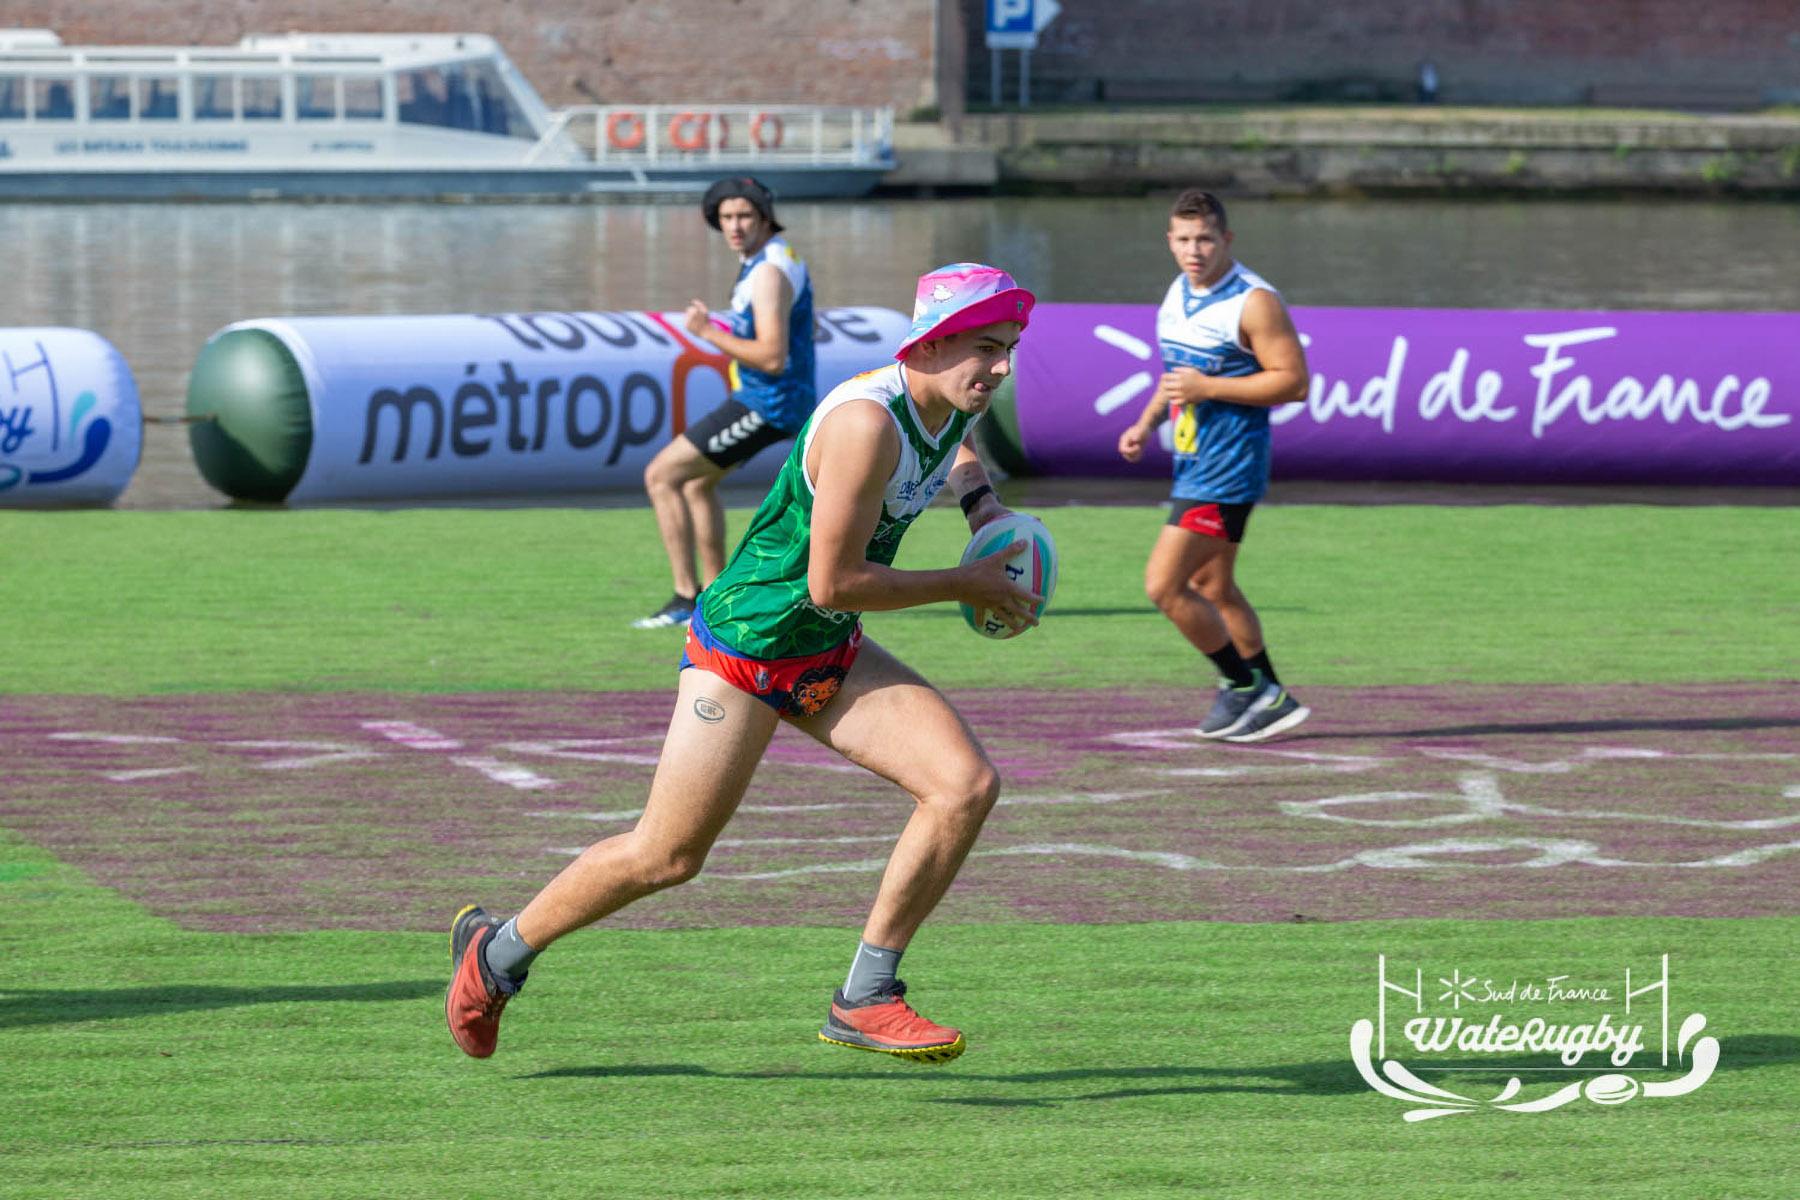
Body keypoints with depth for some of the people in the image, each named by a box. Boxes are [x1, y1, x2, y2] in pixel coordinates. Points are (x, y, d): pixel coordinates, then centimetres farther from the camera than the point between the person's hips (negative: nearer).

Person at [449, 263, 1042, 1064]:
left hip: (831, 654, 8)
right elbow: (832, 582, -28)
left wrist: (982, 501, 9)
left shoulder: (952, 403, -1)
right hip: (742, 643, -8)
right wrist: (967, 587, -19)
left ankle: (864, 999, -3)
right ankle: (495, 951, 23)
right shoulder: (866, 421, -28)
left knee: (967, 786, -11)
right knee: (666, 857, -2)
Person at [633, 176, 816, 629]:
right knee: (696, 483, 25)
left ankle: (686, 599, -12)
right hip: (759, 399, 11)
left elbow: (772, 357, -28)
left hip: (765, 404, -11)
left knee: (661, 476, -9)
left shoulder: (769, 272, -21)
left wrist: (709, 332, -23)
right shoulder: (776, 256, 12)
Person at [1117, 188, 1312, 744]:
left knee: (1164, 585, -12)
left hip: (1226, 470, -9)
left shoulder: (1254, 302, -16)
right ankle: (1272, 699, 27)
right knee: (1213, 588, 17)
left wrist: (1207, 389, -22)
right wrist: (1146, 423, 11)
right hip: (1193, 464, 9)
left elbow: (1293, 381, -18)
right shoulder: (1178, 294, 10)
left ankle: (1244, 685, 2)